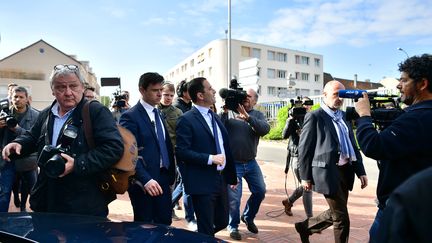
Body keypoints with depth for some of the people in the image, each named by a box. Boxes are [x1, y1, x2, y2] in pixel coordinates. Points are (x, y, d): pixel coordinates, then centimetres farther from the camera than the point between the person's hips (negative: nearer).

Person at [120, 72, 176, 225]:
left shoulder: (158, 114, 13)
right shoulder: (130, 116, -11)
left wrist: (170, 174, 10)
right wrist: (146, 179, -26)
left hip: (163, 179, 7)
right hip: (144, 183, -7)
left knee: (165, 224, 13)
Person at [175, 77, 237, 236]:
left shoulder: (215, 117, 13)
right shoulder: (186, 120, -12)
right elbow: (181, 151, -18)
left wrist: (232, 175, 17)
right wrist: (210, 159, -20)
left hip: (221, 180, 8)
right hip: (202, 183, -7)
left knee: (222, 222, 19)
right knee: (206, 229, 5)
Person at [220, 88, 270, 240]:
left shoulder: (257, 115, 3)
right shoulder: (229, 112, -2)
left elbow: (265, 129, -17)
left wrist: (247, 117, -29)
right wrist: (224, 112, -24)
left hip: (251, 163, 3)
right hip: (232, 163, -3)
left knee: (260, 191, 11)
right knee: (234, 197, 2)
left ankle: (248, 217, 37)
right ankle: (233, 226, 26)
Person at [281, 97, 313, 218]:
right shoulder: (293, 119, -3)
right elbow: (285, 135, -15)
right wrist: (291, 118, -21)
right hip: (297, 157, -5)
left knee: (305, 186, 16)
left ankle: (288, 201, 41)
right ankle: (310, 217, 4)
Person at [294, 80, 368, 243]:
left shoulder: (343, 116, 14)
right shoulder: (314, 116, -7)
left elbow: (353, 145, 16)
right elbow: (304, 149, -8)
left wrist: (361, 171, 9)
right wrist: (305, 177, -9)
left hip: (345, 171, 8)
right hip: (328, 173, -7)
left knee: (335, 214, 17)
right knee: (342, 219, 1)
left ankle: (305, 226, 38)